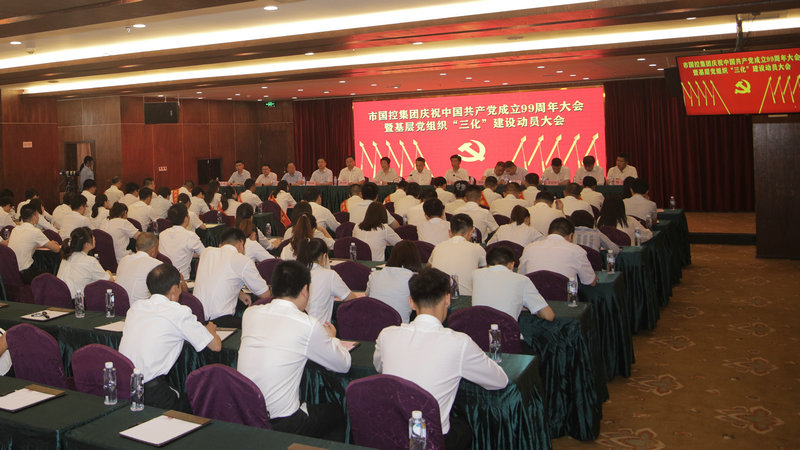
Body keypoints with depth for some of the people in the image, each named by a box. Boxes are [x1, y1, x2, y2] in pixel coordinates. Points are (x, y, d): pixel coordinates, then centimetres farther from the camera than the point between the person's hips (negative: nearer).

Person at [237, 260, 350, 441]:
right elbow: (344, 365, -2)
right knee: (337, 413, 21)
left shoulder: (250, 313, -1)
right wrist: (331, 338, 17)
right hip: (281, 424, -6)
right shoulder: (309, 326, -16)